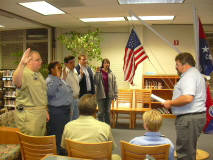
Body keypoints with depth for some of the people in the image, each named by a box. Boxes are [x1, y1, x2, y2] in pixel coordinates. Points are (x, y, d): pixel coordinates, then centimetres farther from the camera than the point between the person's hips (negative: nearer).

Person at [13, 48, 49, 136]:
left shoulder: (39, 74, 14)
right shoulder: (24, 73, -16)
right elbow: (16, 82, -42)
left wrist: (45, 110, 20)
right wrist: (21, 64, -54)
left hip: (41, 114, 9)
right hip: (28, 115, -9)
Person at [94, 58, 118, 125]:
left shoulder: (111, 74, 4)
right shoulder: (99, 72, -4)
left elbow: (114, 84, 5)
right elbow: (96, 82, -12)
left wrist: (115, 94, 0)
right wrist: (97, 73, -19)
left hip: (109, 95, 3)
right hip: (101, 95, -3)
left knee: (108, 111, 11)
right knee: (101, 111, 4)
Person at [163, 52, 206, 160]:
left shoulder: (189, 76, -16)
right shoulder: (196, 73, 19)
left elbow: (188, 98, -30)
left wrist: (171, 103, -15)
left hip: (188, 118, -11)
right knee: (189, 150, 20)